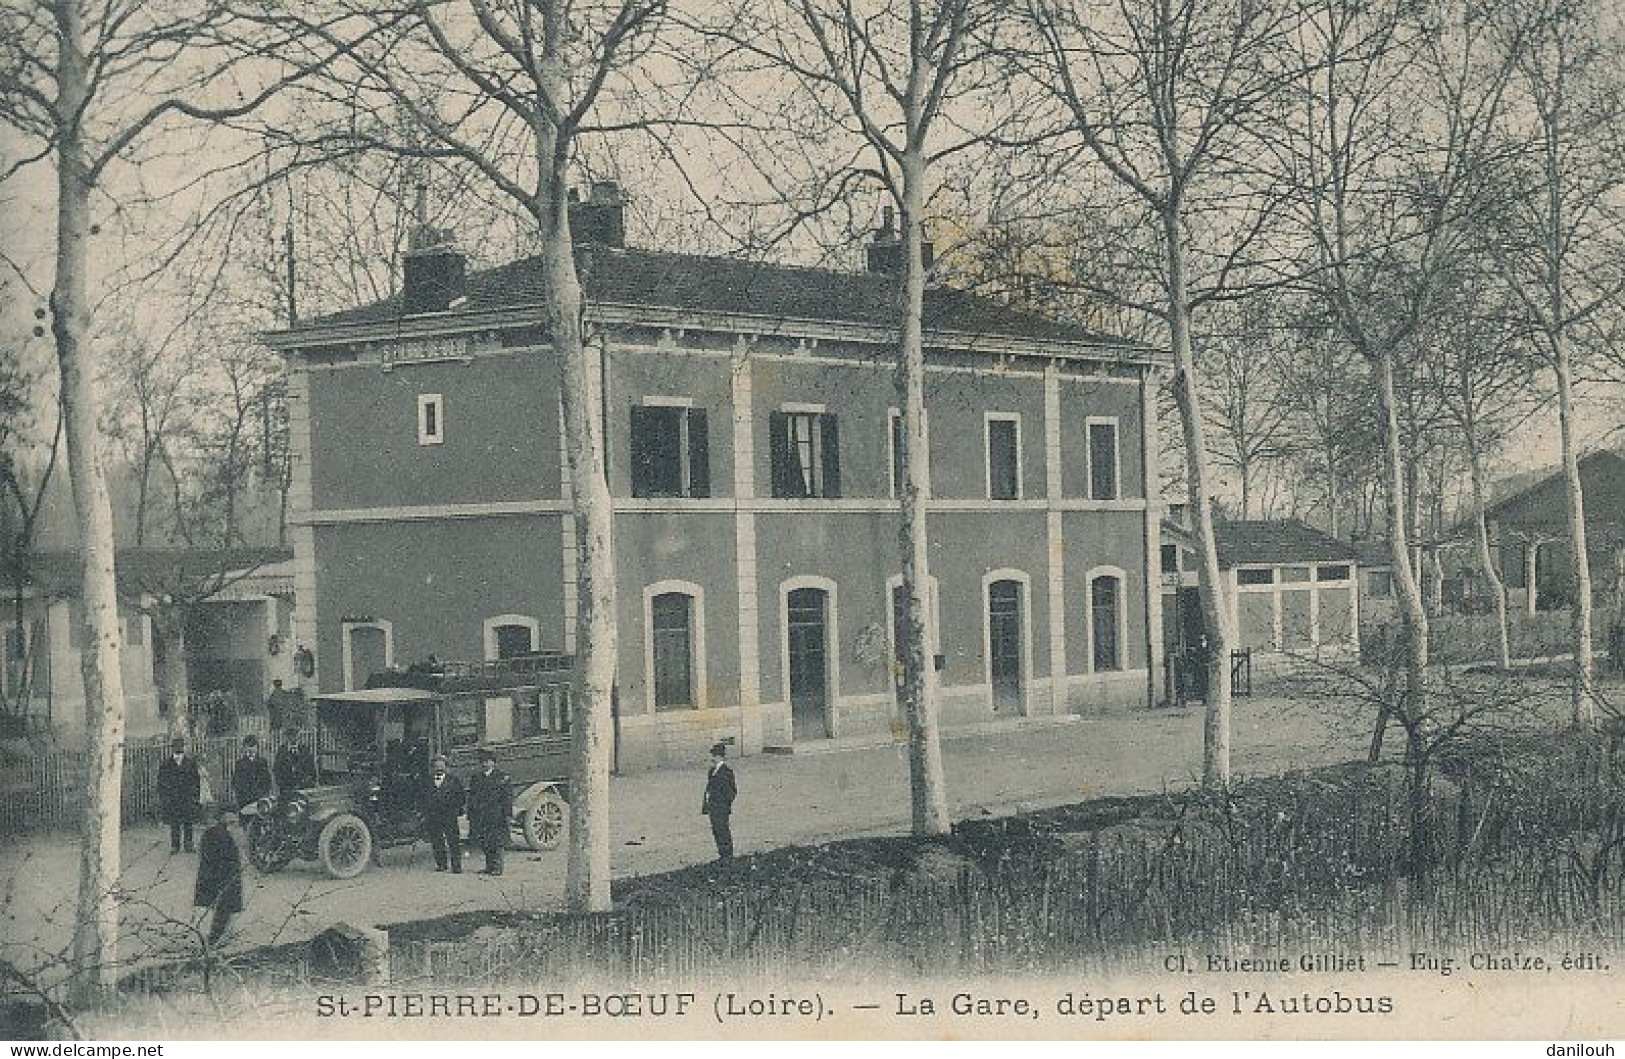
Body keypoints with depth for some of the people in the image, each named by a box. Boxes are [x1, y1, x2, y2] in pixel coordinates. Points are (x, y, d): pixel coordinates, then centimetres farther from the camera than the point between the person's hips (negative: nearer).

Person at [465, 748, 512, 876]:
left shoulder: (502, 777, 0)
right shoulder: (476, 778, 14)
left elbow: (508, 796, -3)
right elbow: (471, 797, 17)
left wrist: (508, 814, -10)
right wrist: (470, 816, 13)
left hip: (496, 816, -5)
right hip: (480, 816, 5)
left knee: (496, 842, -5)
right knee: (483, 842, 6)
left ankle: (497, 867, 1)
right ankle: (489, 866, 15)